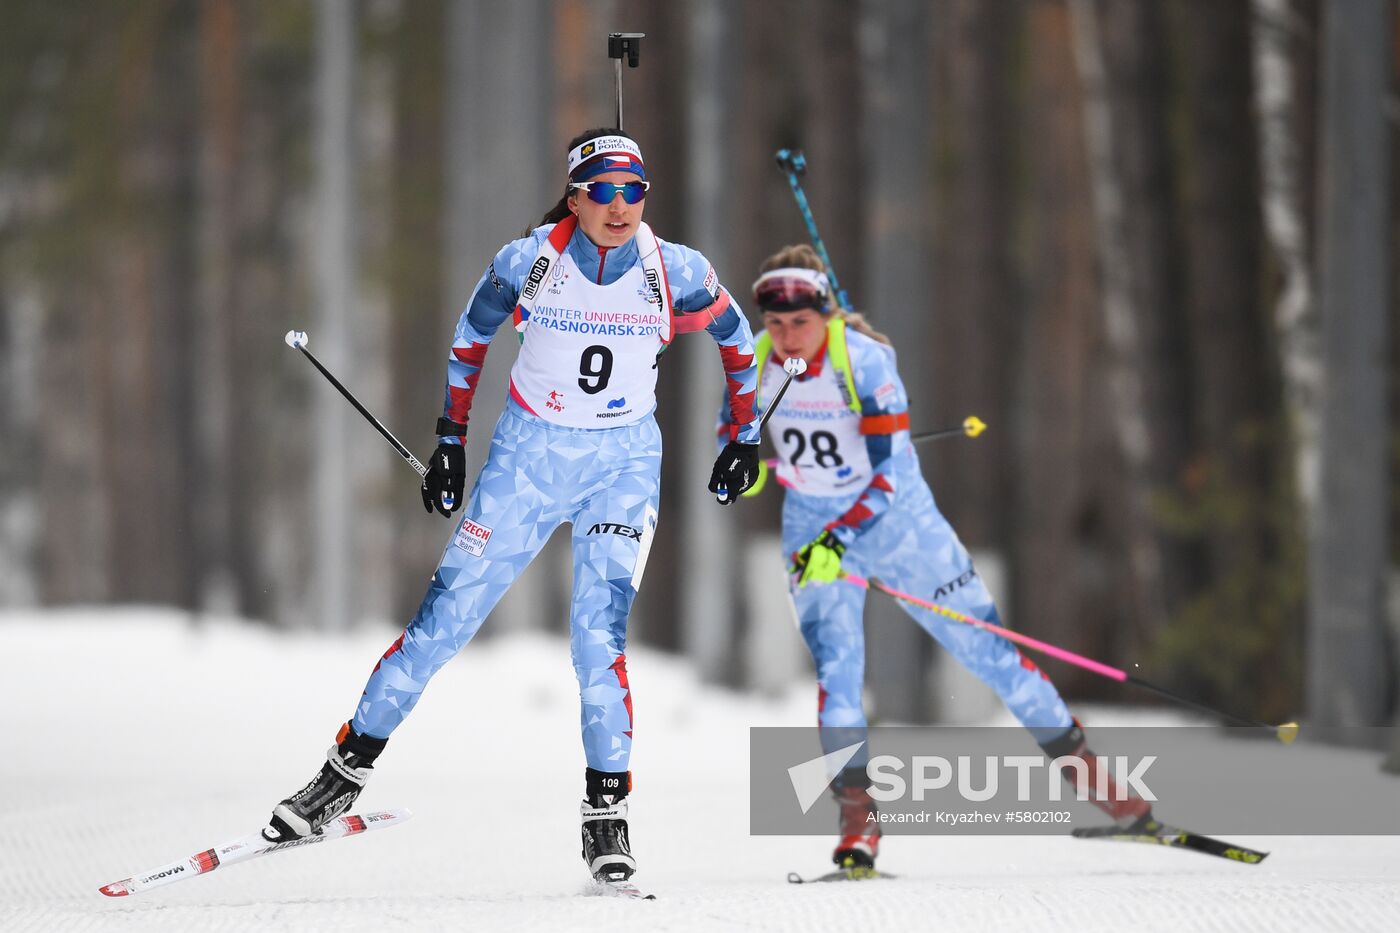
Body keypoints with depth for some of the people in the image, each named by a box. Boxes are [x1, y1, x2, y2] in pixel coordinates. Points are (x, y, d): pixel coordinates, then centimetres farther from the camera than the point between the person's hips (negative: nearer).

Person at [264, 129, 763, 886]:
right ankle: (348, 769, 12)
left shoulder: (675, 273, -12)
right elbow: (470, 339, 5)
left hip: (624, 463, -1)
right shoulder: (529, 262, -12)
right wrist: (450, 442, 7)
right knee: (445, 618, 0)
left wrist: (744, 438, 11)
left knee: (599, 640, -13)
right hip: (527, 454, 1)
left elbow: (736, 339, 7)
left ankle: (607, 815, 0)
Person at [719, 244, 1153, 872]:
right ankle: (857, 813, -11)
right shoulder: (754, 362, -12)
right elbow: (731, 434, 7)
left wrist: (838, 537, -38)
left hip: (898, 519, -2)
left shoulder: (864, 360, -24)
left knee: (982, 645, 3)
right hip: (813, 527, 2)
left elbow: (889, 473, -27)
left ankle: (1076, 762, 17)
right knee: (836, 666, -16)